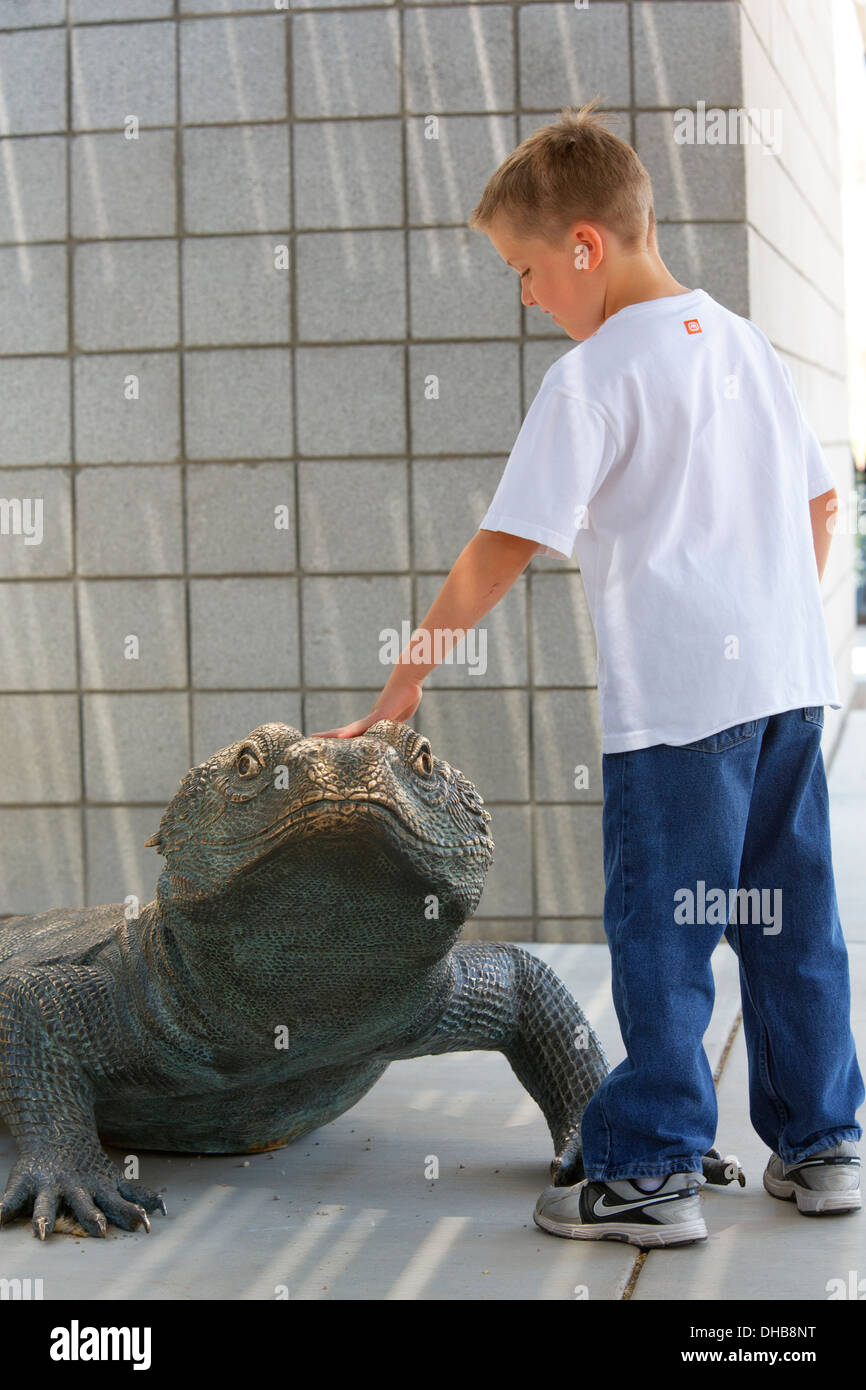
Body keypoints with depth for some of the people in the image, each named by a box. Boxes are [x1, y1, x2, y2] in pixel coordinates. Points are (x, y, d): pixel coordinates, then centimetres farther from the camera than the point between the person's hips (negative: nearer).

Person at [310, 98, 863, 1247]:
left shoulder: (593, 377, -10)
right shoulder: (745, 343, 12)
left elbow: (505, 548, -12)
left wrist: (411, 670, -5)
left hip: (675, 698, -7)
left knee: (661, 936, 0)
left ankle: (651, 1174, 6)